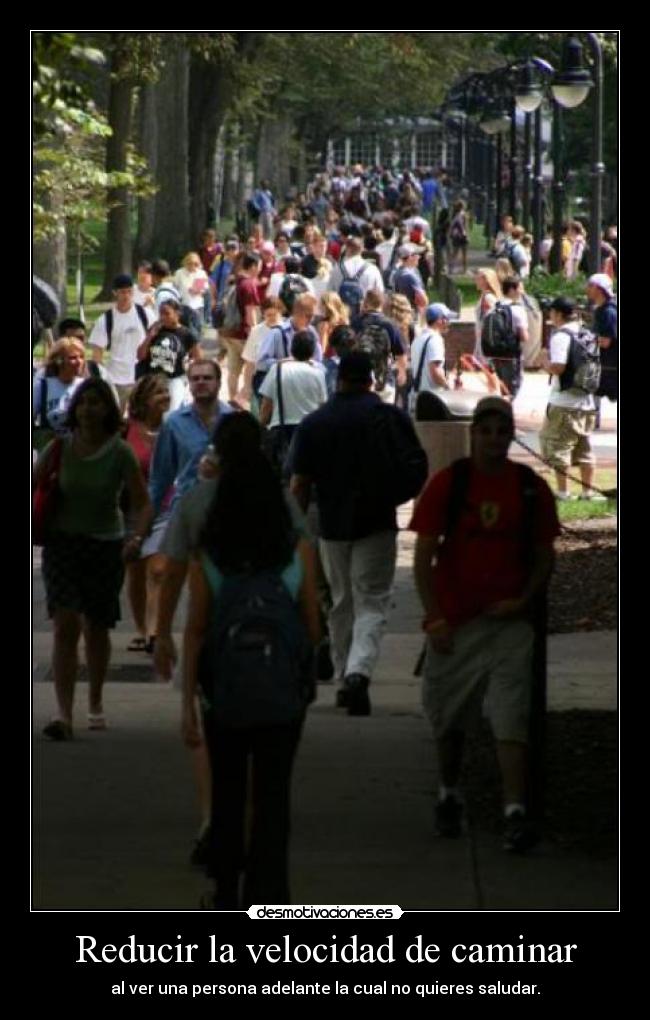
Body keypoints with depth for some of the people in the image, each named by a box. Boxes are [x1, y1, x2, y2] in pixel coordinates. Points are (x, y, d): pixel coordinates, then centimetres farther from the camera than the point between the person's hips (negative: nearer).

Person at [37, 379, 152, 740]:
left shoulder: (120, 453, -10)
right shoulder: (60, 448, -6)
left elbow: (143, 504, -9)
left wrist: (137, 539, -27)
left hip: (105, 547, 0)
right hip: (63, 544, 0)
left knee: (97, 629, 14)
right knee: (66, 625, -16)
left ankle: (96, 704, 37)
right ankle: (64, 716, -21)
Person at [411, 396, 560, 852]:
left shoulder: (532, 488, 1)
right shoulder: (448, 483, -3)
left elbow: (544, 557, 10)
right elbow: (423, 556, -3)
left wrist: (523, 600, -7)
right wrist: (435, 618, -10)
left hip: (508, 621, 0)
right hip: (454, 622, 1)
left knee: (512, 719, -10)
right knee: (449, 717, 13)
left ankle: (516, 814, -15)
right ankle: (449, 796, 34)